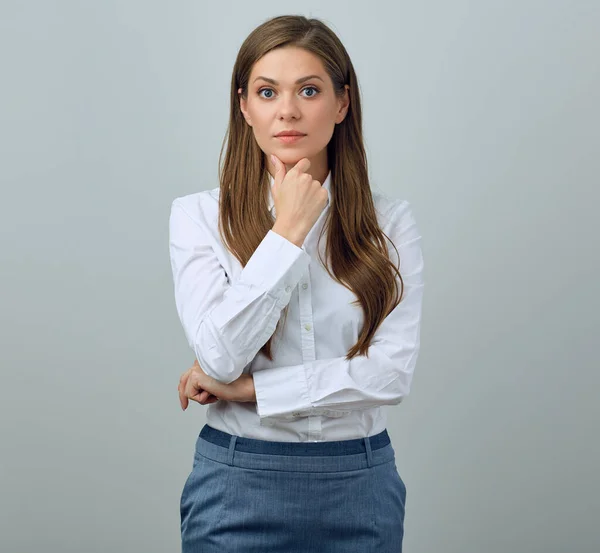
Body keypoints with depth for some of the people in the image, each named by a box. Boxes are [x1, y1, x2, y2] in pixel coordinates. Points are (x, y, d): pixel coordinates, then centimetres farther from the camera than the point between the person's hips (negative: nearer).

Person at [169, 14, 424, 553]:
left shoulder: (390, 220, -3)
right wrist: (288, 231, -15)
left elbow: (394, 371, -11)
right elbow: (219, 357, -15)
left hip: (360, 483, 1)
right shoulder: (199, 215, -4)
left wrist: (248, 388, -13)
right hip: (239, 485, -1)